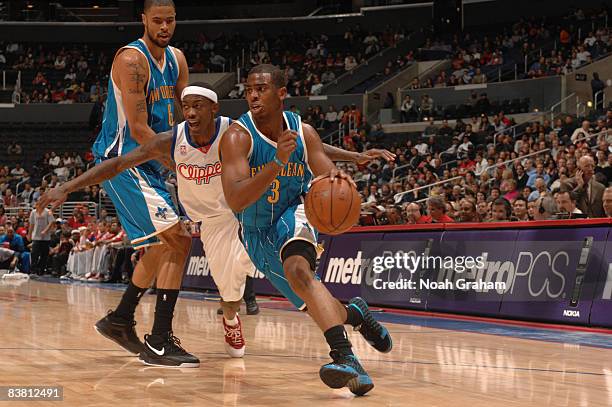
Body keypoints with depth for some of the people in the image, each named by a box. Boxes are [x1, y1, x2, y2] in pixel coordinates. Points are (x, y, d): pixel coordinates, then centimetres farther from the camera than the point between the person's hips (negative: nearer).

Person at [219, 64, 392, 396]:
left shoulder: (304, 132, -12)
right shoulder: (238, 136, -22)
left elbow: (329, 177, -12)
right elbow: (235, 201, -34)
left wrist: (338, 181, -38)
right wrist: (278, 163, -46)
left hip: (294, 216, -1)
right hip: (258, 234, 1)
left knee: (297, 269, -35)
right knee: (315, 306, 6)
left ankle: (345, 357, -46)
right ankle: (354, 313, 42)